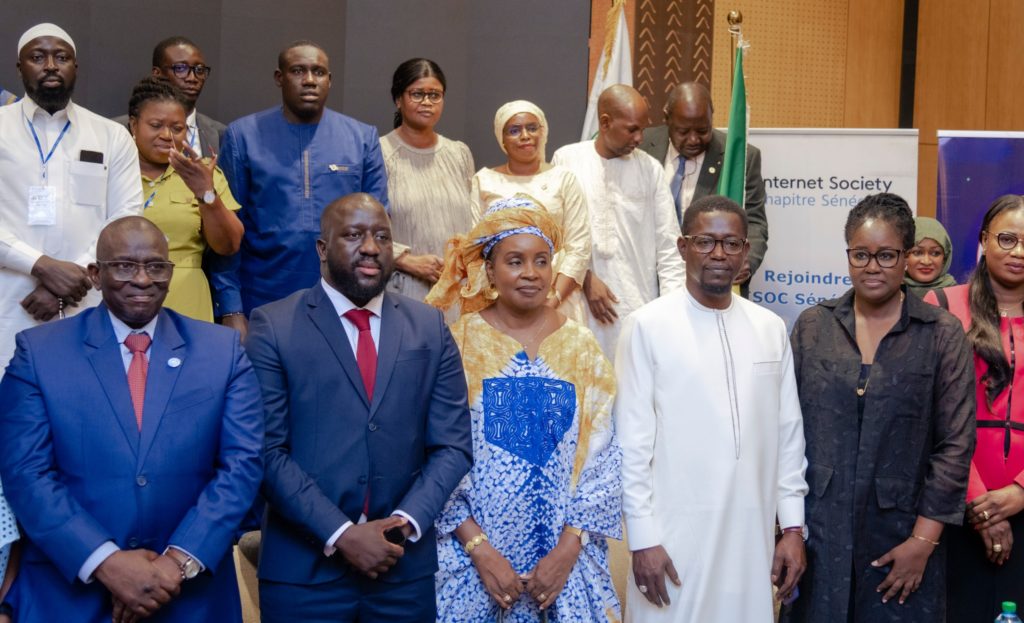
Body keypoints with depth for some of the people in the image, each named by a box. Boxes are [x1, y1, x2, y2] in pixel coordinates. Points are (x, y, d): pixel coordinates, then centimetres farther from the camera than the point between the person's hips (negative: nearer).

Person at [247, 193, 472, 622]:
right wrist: (340, 534, -15)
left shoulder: (430, 328, 6)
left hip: (405, 567, 3)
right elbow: (267, 451, -9)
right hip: (303, 569, -2)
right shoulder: (273, 327, -3)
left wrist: (406, 522, -10)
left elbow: (453, 445, 3)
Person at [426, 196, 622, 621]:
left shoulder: (581, 347, 1)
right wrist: (479, 549, -13)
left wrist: (568, 550, -9)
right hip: (473, 550, -2)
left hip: (564, 553, 2)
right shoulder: (459, 344, -5)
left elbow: (602, 459, -1)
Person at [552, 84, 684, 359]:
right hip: (580, 300, -1)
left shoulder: (650, 169, 6)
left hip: (639, 305, 1)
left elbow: (668, 245, 5)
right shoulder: (567, 159, 2)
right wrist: (586, 278, -7)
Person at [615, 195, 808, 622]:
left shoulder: (771, 329, 5)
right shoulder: (648, 326, -8)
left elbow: (789, 433, 9)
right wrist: (642, 537, -9)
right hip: (675, 532, -4)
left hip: (752, 530, 4)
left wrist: (793, 526, 7)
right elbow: (632, 441, -7)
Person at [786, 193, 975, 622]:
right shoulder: (812, 326, 5)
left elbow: (955, 445, -4)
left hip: (900, 536, -1)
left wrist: (924, 540, -8)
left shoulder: (943, 335, -2)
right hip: (818, 530, 2)